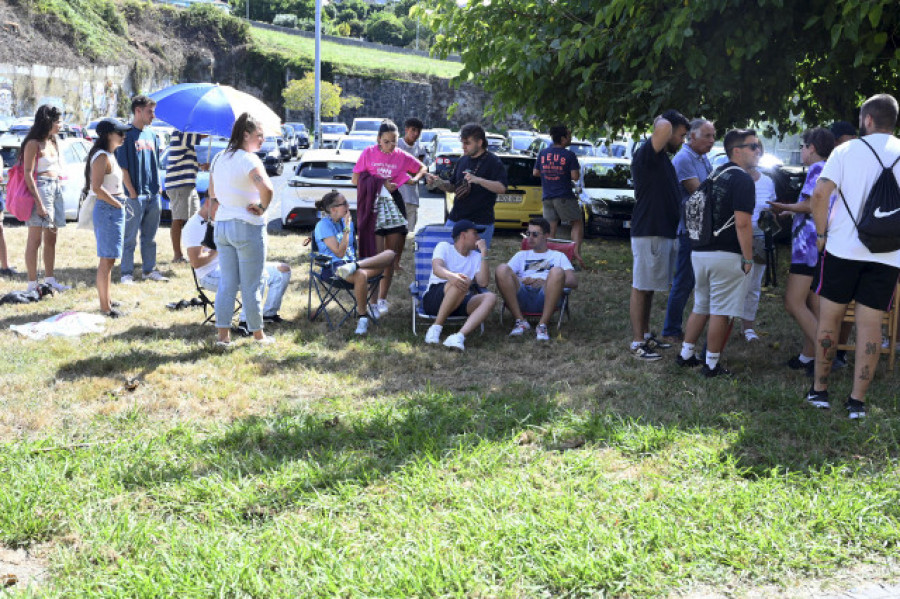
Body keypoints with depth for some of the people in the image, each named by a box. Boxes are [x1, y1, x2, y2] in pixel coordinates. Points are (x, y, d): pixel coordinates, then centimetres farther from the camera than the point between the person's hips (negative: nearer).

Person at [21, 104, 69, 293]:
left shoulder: (52, 142, 15)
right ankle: (32, 284, -3)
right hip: (40, 189, -9)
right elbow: (28, 174, -15)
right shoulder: (33, 144, -11)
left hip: (55, 189, 9)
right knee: (35, 240, -5)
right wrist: (39, 203, -20)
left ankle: (49, 279, 18)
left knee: (51, 238, 12)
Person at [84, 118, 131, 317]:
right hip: (107, 210, -10)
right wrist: (117, 203, -15)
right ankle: (105, 306, -2)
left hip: (115, 209, 10)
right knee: (107, 260, -6)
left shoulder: (110, 155, 15)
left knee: (109, 259, 16)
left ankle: (106, 300, 26)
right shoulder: (102, 156, -15)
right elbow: (97, 187, -24)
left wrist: (120, 204, 12)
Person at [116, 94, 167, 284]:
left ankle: (149, 270, 21)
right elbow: (123, 167, -11)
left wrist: (157, 187, 11)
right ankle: (126, 273, 5)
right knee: (130, 237, 0)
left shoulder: (151, 134, 13)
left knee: (150, 236, 13)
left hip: (153, 195, 7)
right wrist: (132, 192, -15)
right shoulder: (127, 134, -8)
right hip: (136, 195, -7)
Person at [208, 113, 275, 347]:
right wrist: (262, 208, -16)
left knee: (226, 282, 12)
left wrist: (229, 202, 12)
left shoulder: (219, 158, 9)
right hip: (248, 226, -7)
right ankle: (258, 335, 15)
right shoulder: (249, 159, -15)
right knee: (251, 286, 4)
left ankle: (222, 334, 14)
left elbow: (212, 193, 21)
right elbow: (266, 188, -32)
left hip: (222, 225, 7)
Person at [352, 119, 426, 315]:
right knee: (375, 256, -7)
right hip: (373, 206, -3)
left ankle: (382, 298, 16)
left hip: (393, 207, 3)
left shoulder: (401, 156, 4)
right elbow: (355, 180, -2)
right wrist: (380, 184, -12)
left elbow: (423, 168, 17)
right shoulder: (368, 153, -2)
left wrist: (415, 179, -5)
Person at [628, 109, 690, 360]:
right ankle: (637, 342, 1)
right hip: (648, 232, -10)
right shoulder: (646, 154, -15)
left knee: (650, 287, 16)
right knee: (641, 287, -4)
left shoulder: (663, 158, 16)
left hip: (664, 231, 10)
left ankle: (646, 335, 25)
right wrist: (661, 121, -13)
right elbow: (664, 127, -34)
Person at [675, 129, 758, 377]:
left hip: (700, 251, 8)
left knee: (701, 307, 19)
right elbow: (742, 223, -19)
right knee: (720, 311, 0)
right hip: (726, 256, -8)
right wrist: (748, 258, -12)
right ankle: (711, 364, 5)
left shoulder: (716, 175, 16)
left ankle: (686, 354, 24)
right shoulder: (743, 179, -11)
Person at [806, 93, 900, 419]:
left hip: (842, 248, -1)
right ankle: (857, 400, 5)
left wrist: (822, 233, 0)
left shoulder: (846, 151, -1)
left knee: (829, 317, 10)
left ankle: (819, 389, 17)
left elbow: (820, 193, -11)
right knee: (870, 323, 4)